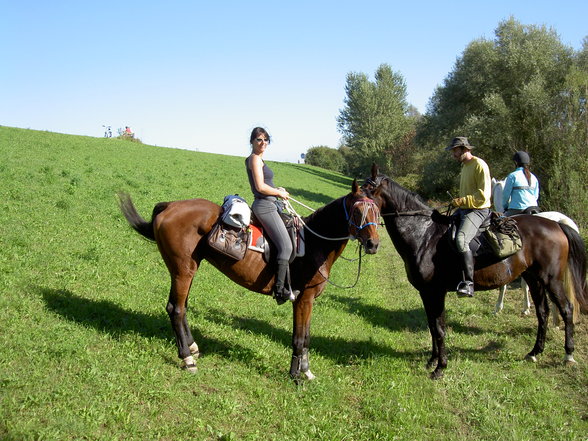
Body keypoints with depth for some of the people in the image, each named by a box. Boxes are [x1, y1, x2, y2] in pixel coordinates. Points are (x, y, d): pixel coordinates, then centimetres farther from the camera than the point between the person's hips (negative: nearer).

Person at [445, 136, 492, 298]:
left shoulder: (479, 165, -10)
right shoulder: (464, 166, 20)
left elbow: (483, 195, -18)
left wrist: (462, 201, -21)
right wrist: (458, 202, 14)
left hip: (478, 210, -10)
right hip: (463, 209, 10)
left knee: (461, 239, -32)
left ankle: (468, 283, -32)